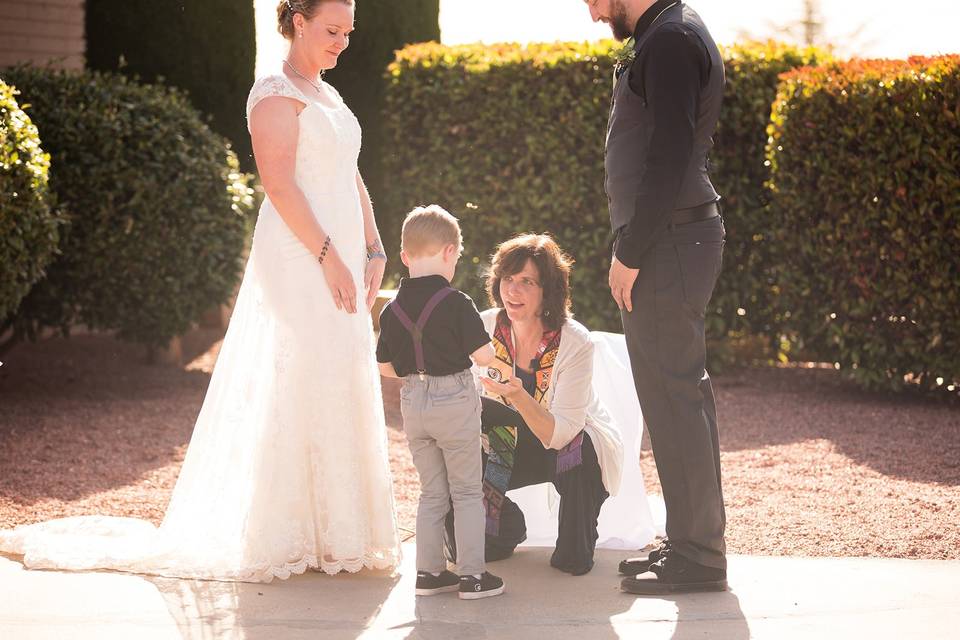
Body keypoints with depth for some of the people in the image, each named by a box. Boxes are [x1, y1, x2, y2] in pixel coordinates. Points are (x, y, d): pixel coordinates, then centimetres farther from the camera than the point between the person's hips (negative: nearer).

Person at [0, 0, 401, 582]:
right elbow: (279, 183, -17)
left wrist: (372, 249, 10)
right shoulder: (276, 93, -9)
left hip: (340, 259, 9)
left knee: (342, 394, 10)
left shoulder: (329, 98, 19)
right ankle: (284, 533, 0)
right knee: (294, 389, -7)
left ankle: (336, 528, 17)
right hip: (297, 259, -9)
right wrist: (328, 255, -20)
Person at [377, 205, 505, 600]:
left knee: (432, 492, 16)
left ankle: (429, 571, 17)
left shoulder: (391, 311, 1)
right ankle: (472, 575, 6)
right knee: (467, 491, 6)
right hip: (454, 403, -5)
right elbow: (484, 356, -16)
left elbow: (385, 367, 6)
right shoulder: (456, 303, -15)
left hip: (413, 404, 5)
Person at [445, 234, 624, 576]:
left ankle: (575, 547, -10)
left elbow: (560, 434, -32)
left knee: (578, 449, -39)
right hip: (511, 449, 2)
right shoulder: (484, 327, -15)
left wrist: (520, 398, -48)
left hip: (579, 448, -2)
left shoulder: (575, 343, -26)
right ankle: (508, 525, 18)